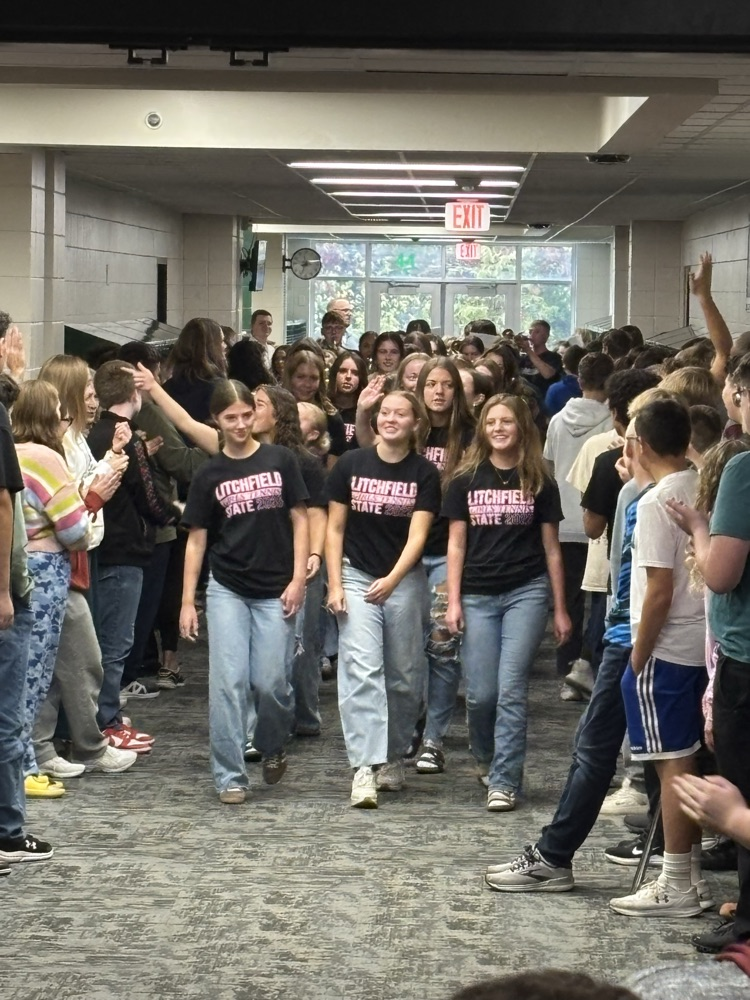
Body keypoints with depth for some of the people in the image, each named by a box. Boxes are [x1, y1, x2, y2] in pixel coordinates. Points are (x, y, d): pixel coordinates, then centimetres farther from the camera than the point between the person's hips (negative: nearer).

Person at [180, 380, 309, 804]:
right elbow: (197, 539, 7)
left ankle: (273, 747, 28)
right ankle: (230, 777, 1)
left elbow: (300, 520, 3)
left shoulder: (280, 461, 2)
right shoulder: (210, 474, 5)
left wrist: (298, 579, -5)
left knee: (270, 682, -2)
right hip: (227, 590, 1)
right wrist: (187, 602, 3)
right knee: (228, 682, -6)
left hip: (275, 592, -1)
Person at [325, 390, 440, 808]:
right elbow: (335, 528, 5)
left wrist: (392, 580, -25)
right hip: (357, 576, -1)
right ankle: (365, 768, -19)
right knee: (362, 669, -14)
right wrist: (335, 584, -3)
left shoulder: (424, 473, -1)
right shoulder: (351, 465, 0)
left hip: (405, 581, 1)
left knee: (405, 677, 6)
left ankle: (394, 757, 25)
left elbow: (418, 534, -11)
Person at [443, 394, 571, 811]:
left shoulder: (540, 483, 5)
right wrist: (453, 601, 0)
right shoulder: (467, 480, 6)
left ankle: (504, 781, -4)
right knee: (481, 693, 1)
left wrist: (560, 608, 7)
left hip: (526, 592, -1)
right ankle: (486, 758, 29)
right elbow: (456, 544, 7)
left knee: (511, 689, -8)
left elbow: (551, 547, 8)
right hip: (478, 596, 1)